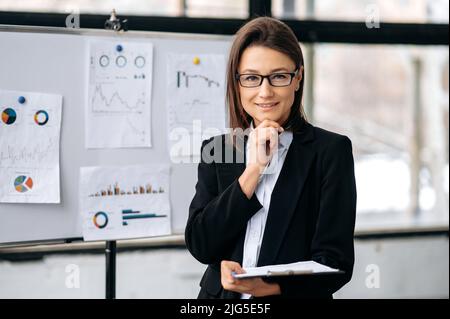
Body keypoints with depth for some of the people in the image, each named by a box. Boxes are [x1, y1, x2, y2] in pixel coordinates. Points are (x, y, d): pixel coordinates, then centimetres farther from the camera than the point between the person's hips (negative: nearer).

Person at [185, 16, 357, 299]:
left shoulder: (331, 150, -8)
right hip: (221, 294, 3)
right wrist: (252, 170, -16)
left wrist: (269, 286, -29)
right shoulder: (216, 150, 2)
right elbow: (199, 246, -9)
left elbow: (336, 262, -13)